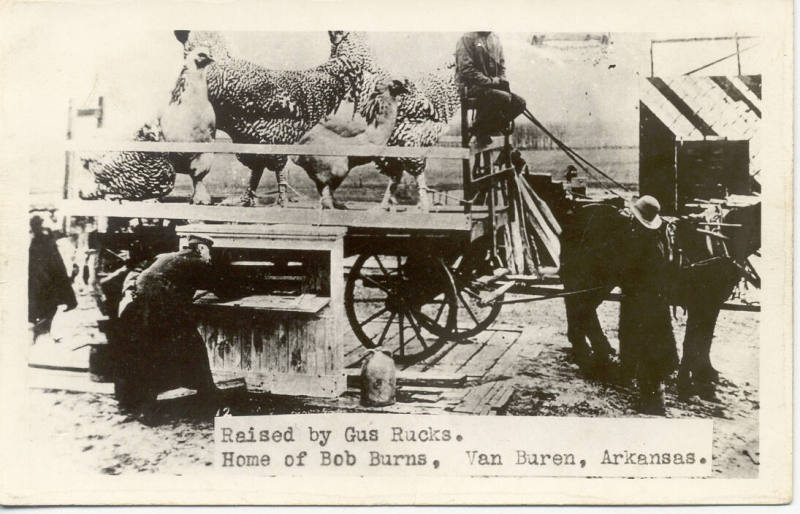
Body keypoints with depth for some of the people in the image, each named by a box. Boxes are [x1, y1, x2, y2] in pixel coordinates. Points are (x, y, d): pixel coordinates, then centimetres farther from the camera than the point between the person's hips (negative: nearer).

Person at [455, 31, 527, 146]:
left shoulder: (495, 38, 13)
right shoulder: (467, 39, -10)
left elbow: (501, 64, 22)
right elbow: (467, 70, -17)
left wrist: (502, 80, 2)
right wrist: (492, 81, -18)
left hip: (493, 85, 8)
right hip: (472, 86, -8)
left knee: (520, 103, -10)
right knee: (505, 98, -29)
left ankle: (487, 130, 0)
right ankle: (478, 129, -9)